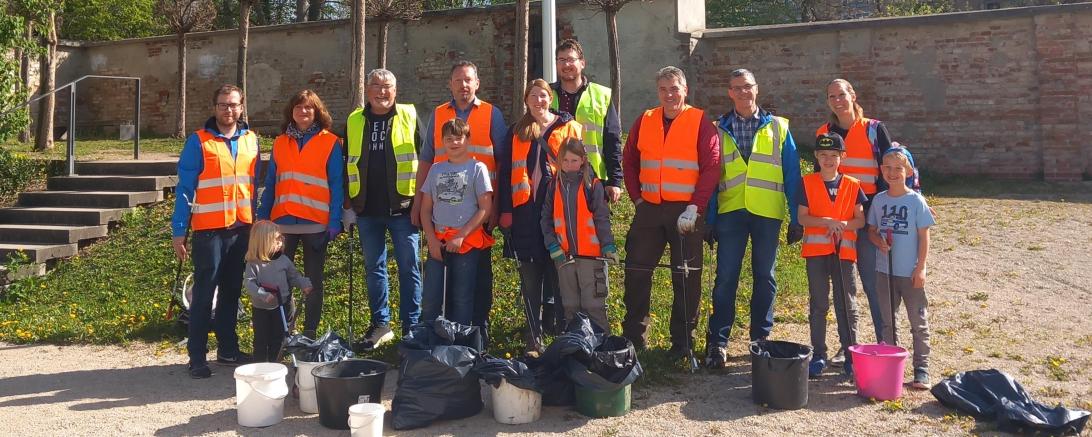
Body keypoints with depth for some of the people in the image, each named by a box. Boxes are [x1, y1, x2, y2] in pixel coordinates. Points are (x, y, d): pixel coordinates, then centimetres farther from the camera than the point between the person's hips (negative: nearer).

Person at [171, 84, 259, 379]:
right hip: (209, 229, -4)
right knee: (204, 293, -2)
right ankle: (197, 357, 3)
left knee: (232, 290, 11)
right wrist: (178, 231, -8)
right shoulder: (199, 141, -4)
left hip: (242, 228, 4)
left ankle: (228, 349, 22)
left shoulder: (251, 140, 9)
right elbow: (185, 188, -5)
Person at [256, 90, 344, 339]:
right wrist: (263, 218, 6)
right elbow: (270, 185, 12)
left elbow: (337, 186, -4)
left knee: (313, 281, 8)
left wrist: (335, 222, -11)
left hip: (316, 223, -3)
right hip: (283, 222, 3)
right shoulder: (280, 143, 10)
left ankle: (310, 333, 17)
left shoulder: (330, 143, 0)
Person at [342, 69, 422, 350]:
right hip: (367, 210, 3)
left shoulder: (410, 117, 1)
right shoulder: (354, 122, 9)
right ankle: (380, 325, 21)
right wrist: (348, 206, 7)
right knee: (373, 269, 10)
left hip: (402, 208, -3)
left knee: (409, 268, 2)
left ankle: (412, 326, 11)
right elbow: (347, 166, 12)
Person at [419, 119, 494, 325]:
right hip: (438, 243, 3)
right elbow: (426, 209, 12)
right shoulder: (436, 169, 11)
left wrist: (461, 236, -12)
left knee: (462, 299, 4)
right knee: (430, 300, 1)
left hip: (468, 242, -3)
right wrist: (432, 239, -2)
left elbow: (485, 208, -6)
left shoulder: (477, 168, 0)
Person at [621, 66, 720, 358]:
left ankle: (683, 341, 15)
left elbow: (711, 167, -9)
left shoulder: (700, 123, -3)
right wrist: (637, 198, 5)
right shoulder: (644, 121, 9)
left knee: (686, 278, 3)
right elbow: (629, 162, 15)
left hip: (685, 212, -3)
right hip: (649, 209, 4)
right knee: (636, 271, 6)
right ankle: (634, 337, 18)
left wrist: (694, 208, -15)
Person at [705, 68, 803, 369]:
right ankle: (718, 341, 3)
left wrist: (796, 218, 1)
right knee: (725, 277, -2)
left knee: (764, 277, 8)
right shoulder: (719, 130, 8)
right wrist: (709, 219, 1)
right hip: (730, 211, 0)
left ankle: (761, 337, 20)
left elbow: (792, 175, 6)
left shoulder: (777, 127, 7)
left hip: (767, 213, 0)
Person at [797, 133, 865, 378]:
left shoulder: (852, 185, 5)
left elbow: (860, 220, 3)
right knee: (818, 304, 6)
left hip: (844, 250, 1)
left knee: (847, 305, 5)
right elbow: (802, 218, -4)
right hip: (816, 250, -1)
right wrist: (828, 222, -17)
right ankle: (818, 355, 13)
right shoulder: (808, 183, 1)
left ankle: (851, 355, 13)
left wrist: (843, 225, -16)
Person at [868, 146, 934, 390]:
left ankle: (921, 369, 10)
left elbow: (924, 237, -5)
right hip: (884, 271, 4)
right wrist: (879, 241, -11)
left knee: (918, 322, 4)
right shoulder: (879, 200, 5)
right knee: (887, 321, 13)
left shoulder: (916, 201, -6)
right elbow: (872, 230, 12)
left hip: (910, 272, -4)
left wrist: (920, 268, -10)